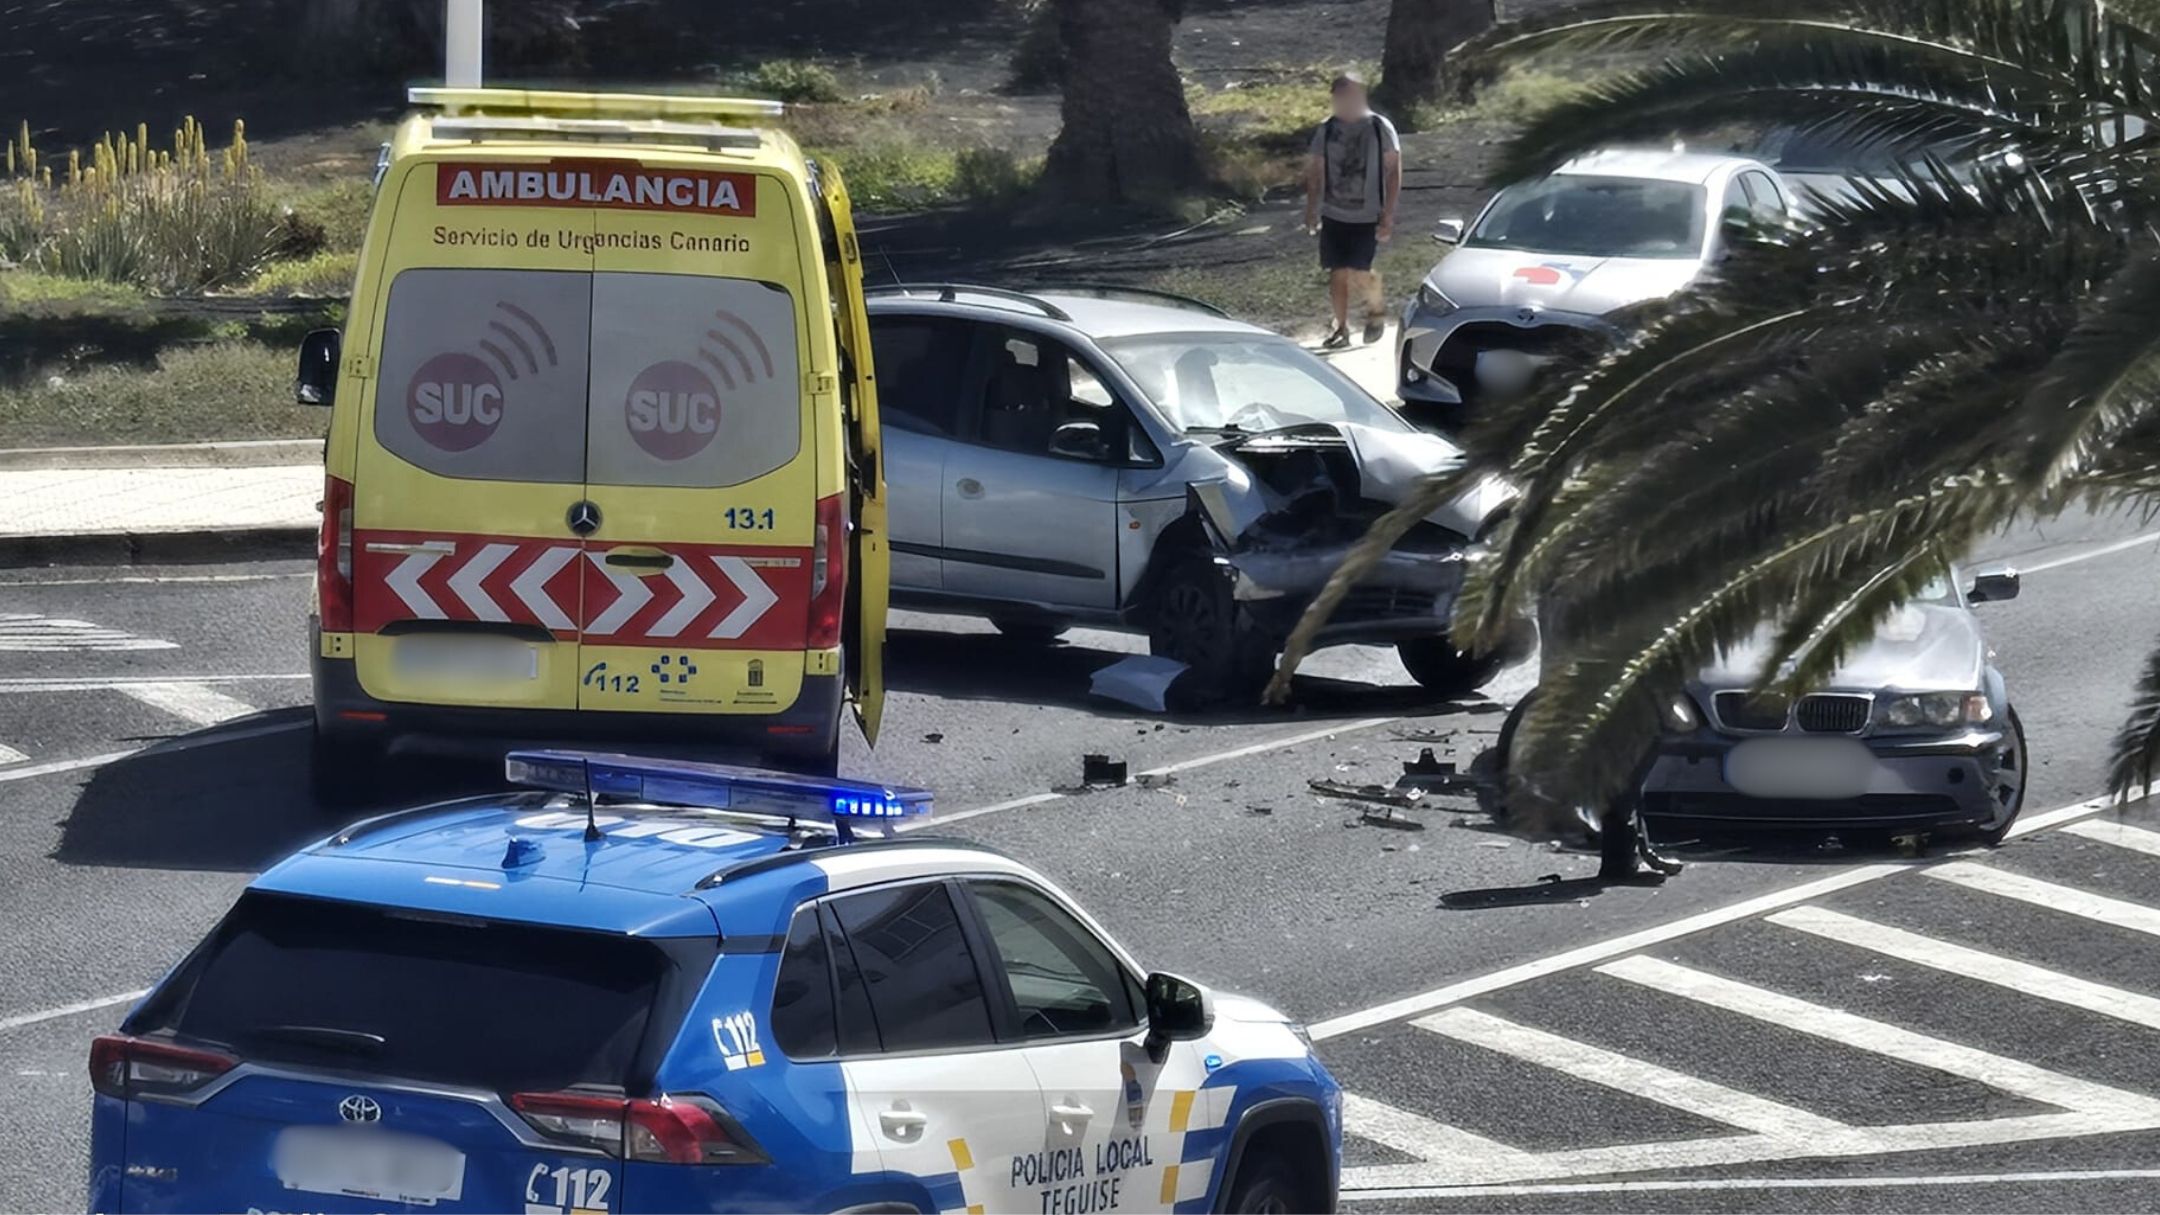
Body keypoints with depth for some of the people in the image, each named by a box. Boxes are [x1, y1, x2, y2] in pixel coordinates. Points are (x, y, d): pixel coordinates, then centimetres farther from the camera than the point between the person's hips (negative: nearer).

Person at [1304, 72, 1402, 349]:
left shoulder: (1380, 128, -6)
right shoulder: (1326, 130, 3)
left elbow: (1393, 171, -4)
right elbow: (1315, 173, 12)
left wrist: (1388, 214, -9)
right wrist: (1312, 210, 7)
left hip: (1367, 217, -3)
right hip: (1333, 214, 3)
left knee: (1358, 273, -10)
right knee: (1337, 273, 3)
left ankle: (1376, 310, 18)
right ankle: (1341, 328, 16)